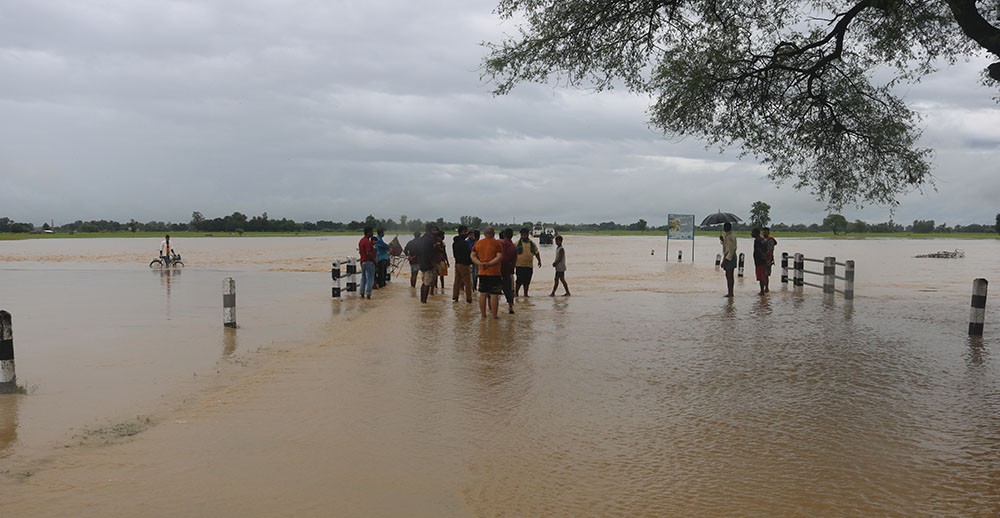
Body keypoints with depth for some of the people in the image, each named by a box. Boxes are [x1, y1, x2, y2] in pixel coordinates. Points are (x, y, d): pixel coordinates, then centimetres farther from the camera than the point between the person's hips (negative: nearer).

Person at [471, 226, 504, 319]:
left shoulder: (478, 243, 8)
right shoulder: (497, 243, -6)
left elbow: (472, 256, 3)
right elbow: (499, 257, -16)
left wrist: (480, 263, -7)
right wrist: (489, 264, -14)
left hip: (482, 272, 5)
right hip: (494, 273, -5)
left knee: (482, 294, 11)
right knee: (494, 294, -1)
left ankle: (483, 314, 15)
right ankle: (494, 315, -1)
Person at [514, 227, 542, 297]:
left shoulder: (532, 244, 10)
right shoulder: (517, 243, -1)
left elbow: (536, 253, 18)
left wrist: (539, 261, 8)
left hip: (529, 266, 4)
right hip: (520, 265, -4)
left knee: (527, 281, 8)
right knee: (519, 281, -10)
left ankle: (525, 294, 18)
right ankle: (516, 293, 4)